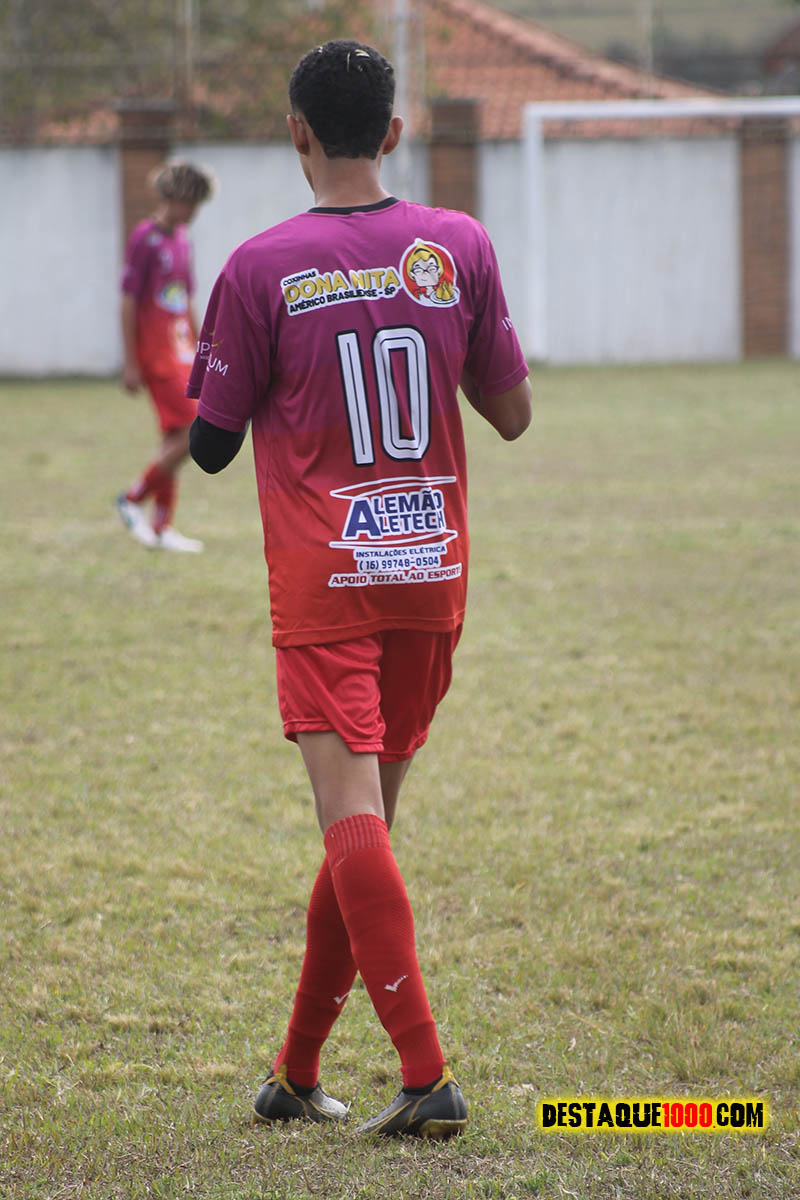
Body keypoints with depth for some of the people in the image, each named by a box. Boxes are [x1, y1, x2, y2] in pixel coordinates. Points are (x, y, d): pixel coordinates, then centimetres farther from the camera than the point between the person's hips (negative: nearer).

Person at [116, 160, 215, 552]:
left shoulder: (181, 240, 15)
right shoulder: (145, 238, -11)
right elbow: (128, 302, -12)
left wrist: (200, 353, 23)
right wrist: (131, 363, -14)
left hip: (180, 352, 8)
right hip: (156, 353, -8)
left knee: (175, 439, 8)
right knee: (193, 434, -14)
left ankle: (162, 527, 13)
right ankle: (134, 499, -2)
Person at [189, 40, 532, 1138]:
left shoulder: (263, 269, -7)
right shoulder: (459, 246, 1)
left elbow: (211, 445, -1)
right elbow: (513, 415, 6)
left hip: (325, 586, -4)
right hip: (433, 573, 4)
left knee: (353, 819, -9)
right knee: (366, 822, 13)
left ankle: (428, 1076, -22)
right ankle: (298, 1075, 22)